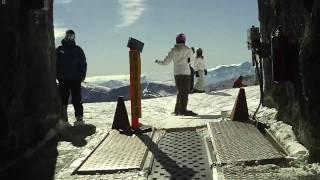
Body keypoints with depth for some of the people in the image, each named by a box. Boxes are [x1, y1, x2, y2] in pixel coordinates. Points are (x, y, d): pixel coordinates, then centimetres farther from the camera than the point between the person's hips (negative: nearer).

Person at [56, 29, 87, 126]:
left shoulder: (78, 50, 5)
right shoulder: (59, 50, 8)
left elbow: (83, 63, 4)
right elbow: (55, 63, 8)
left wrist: (82, 75, -6)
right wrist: (57, 75, -2)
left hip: (75, 79, -2)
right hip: (63, 80, 2)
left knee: (77, 100, -1)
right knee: (63, 100, 3)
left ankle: (79, 118, 4)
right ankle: (63, 119, 8)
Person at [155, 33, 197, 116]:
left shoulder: (173, 50, 1)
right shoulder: (188, 50, -6)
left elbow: (166, 62, 2)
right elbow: (191, 56, 15)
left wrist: (158, 62, 20)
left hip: (176, 73, 4)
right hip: (185, 73, -4)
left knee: (180, 92, 15)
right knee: (185, 92, -2)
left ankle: (177, 110, 16)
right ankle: (183, 110, -8)